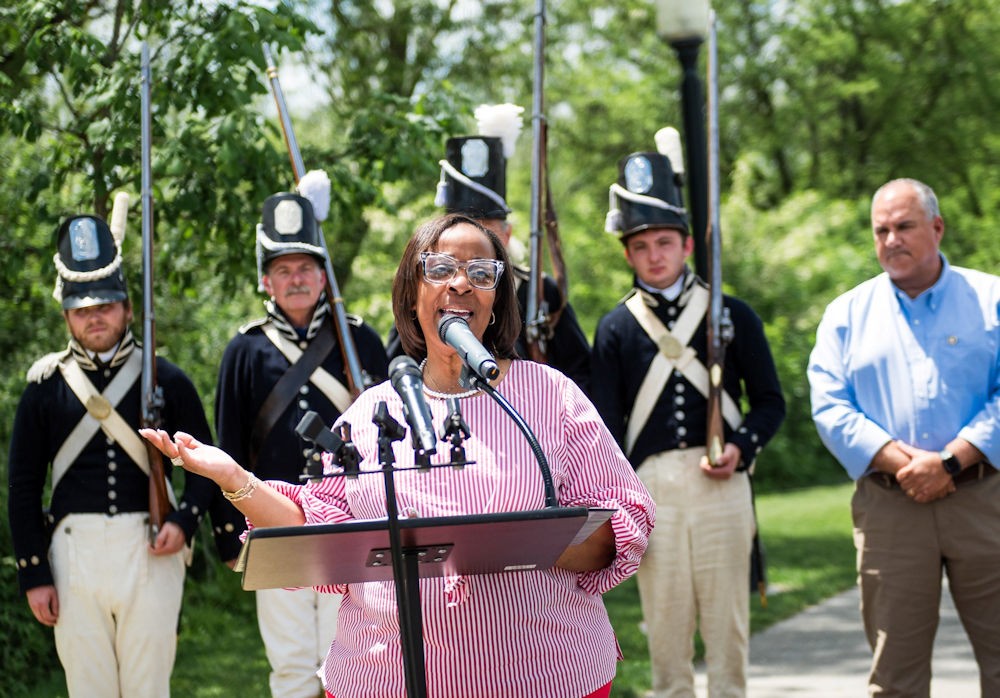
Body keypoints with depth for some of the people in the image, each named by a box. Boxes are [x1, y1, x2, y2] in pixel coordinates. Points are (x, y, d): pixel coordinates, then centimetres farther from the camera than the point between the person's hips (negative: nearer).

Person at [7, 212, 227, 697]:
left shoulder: (165, 380, 5)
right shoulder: (46, 386, 5)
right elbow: (23, 488, 6)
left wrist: (184, 521, -7)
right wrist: (33, 575, 0)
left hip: (149, 549, 0)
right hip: (74, 550, 1)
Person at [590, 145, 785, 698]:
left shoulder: (733, 315, 9)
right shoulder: (615, 329, 10)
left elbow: (770, 401, 11)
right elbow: (605, 425, 8)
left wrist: (742, 447, -9)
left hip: (721, 486, 0)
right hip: (651, 486, 1)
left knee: (726, 628, 0)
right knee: (665, 635, 2)